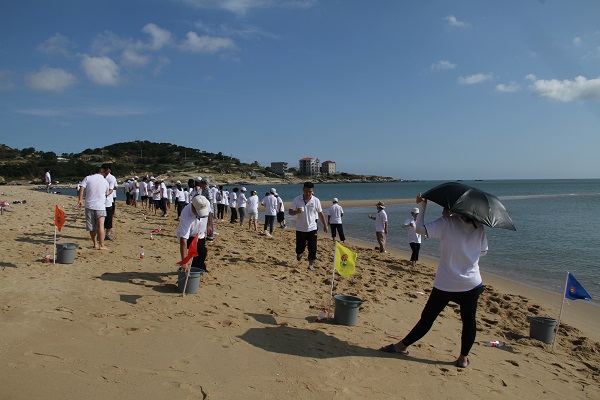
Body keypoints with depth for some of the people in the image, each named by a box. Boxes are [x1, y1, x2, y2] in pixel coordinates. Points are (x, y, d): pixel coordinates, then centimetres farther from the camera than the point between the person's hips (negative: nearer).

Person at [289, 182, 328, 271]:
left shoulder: (316, 200, -5)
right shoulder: (297, 200, -7)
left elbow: (320, 213, 5)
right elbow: (290, 212, -5)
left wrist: (325, 225, 7)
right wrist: (296, 211, -26)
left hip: (312, 228, 0)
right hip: (300, 229, 0)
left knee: (313, 248, -3)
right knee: (300, 247, 8)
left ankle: (310, 265, 13)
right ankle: (300, 253, 44)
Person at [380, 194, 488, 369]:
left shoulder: (446, 223, -12)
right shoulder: (479, 227, 1)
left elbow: (420, 228, -16)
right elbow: (484, 251, 13)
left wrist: (422, 206, -6)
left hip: (445, 284, -2)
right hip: (471, 284, 3)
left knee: (427, 318, 7)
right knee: (469, 321, 14)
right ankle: (463, 358, 21)